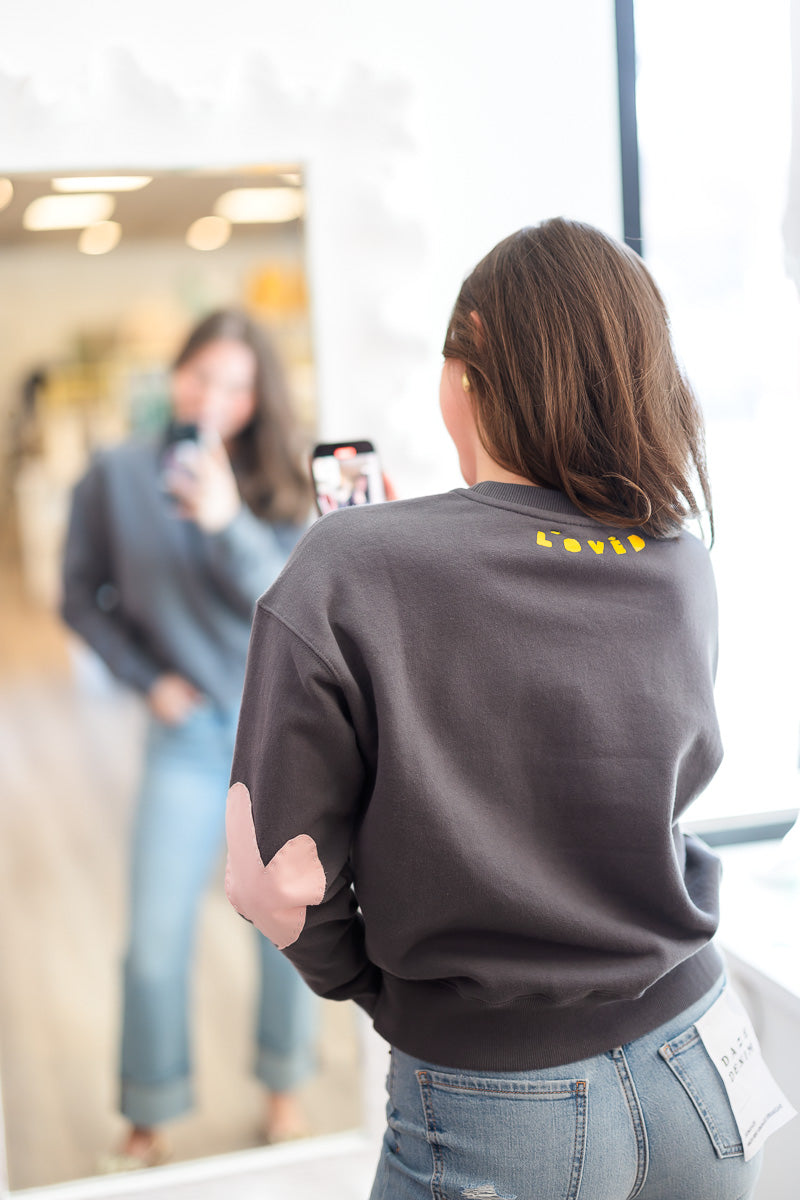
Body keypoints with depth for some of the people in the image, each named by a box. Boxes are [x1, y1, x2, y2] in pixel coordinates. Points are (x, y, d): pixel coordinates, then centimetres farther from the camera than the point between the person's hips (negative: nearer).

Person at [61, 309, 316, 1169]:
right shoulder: (118, 477, -3)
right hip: (188, 733, -1)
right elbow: (83, 599, 4)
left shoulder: (272, 488, -1)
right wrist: (148, 677, -5)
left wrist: (228, 524, -27)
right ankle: (148, 1122, 22)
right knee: (155, 937, 0)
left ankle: (284, 1090, 33)